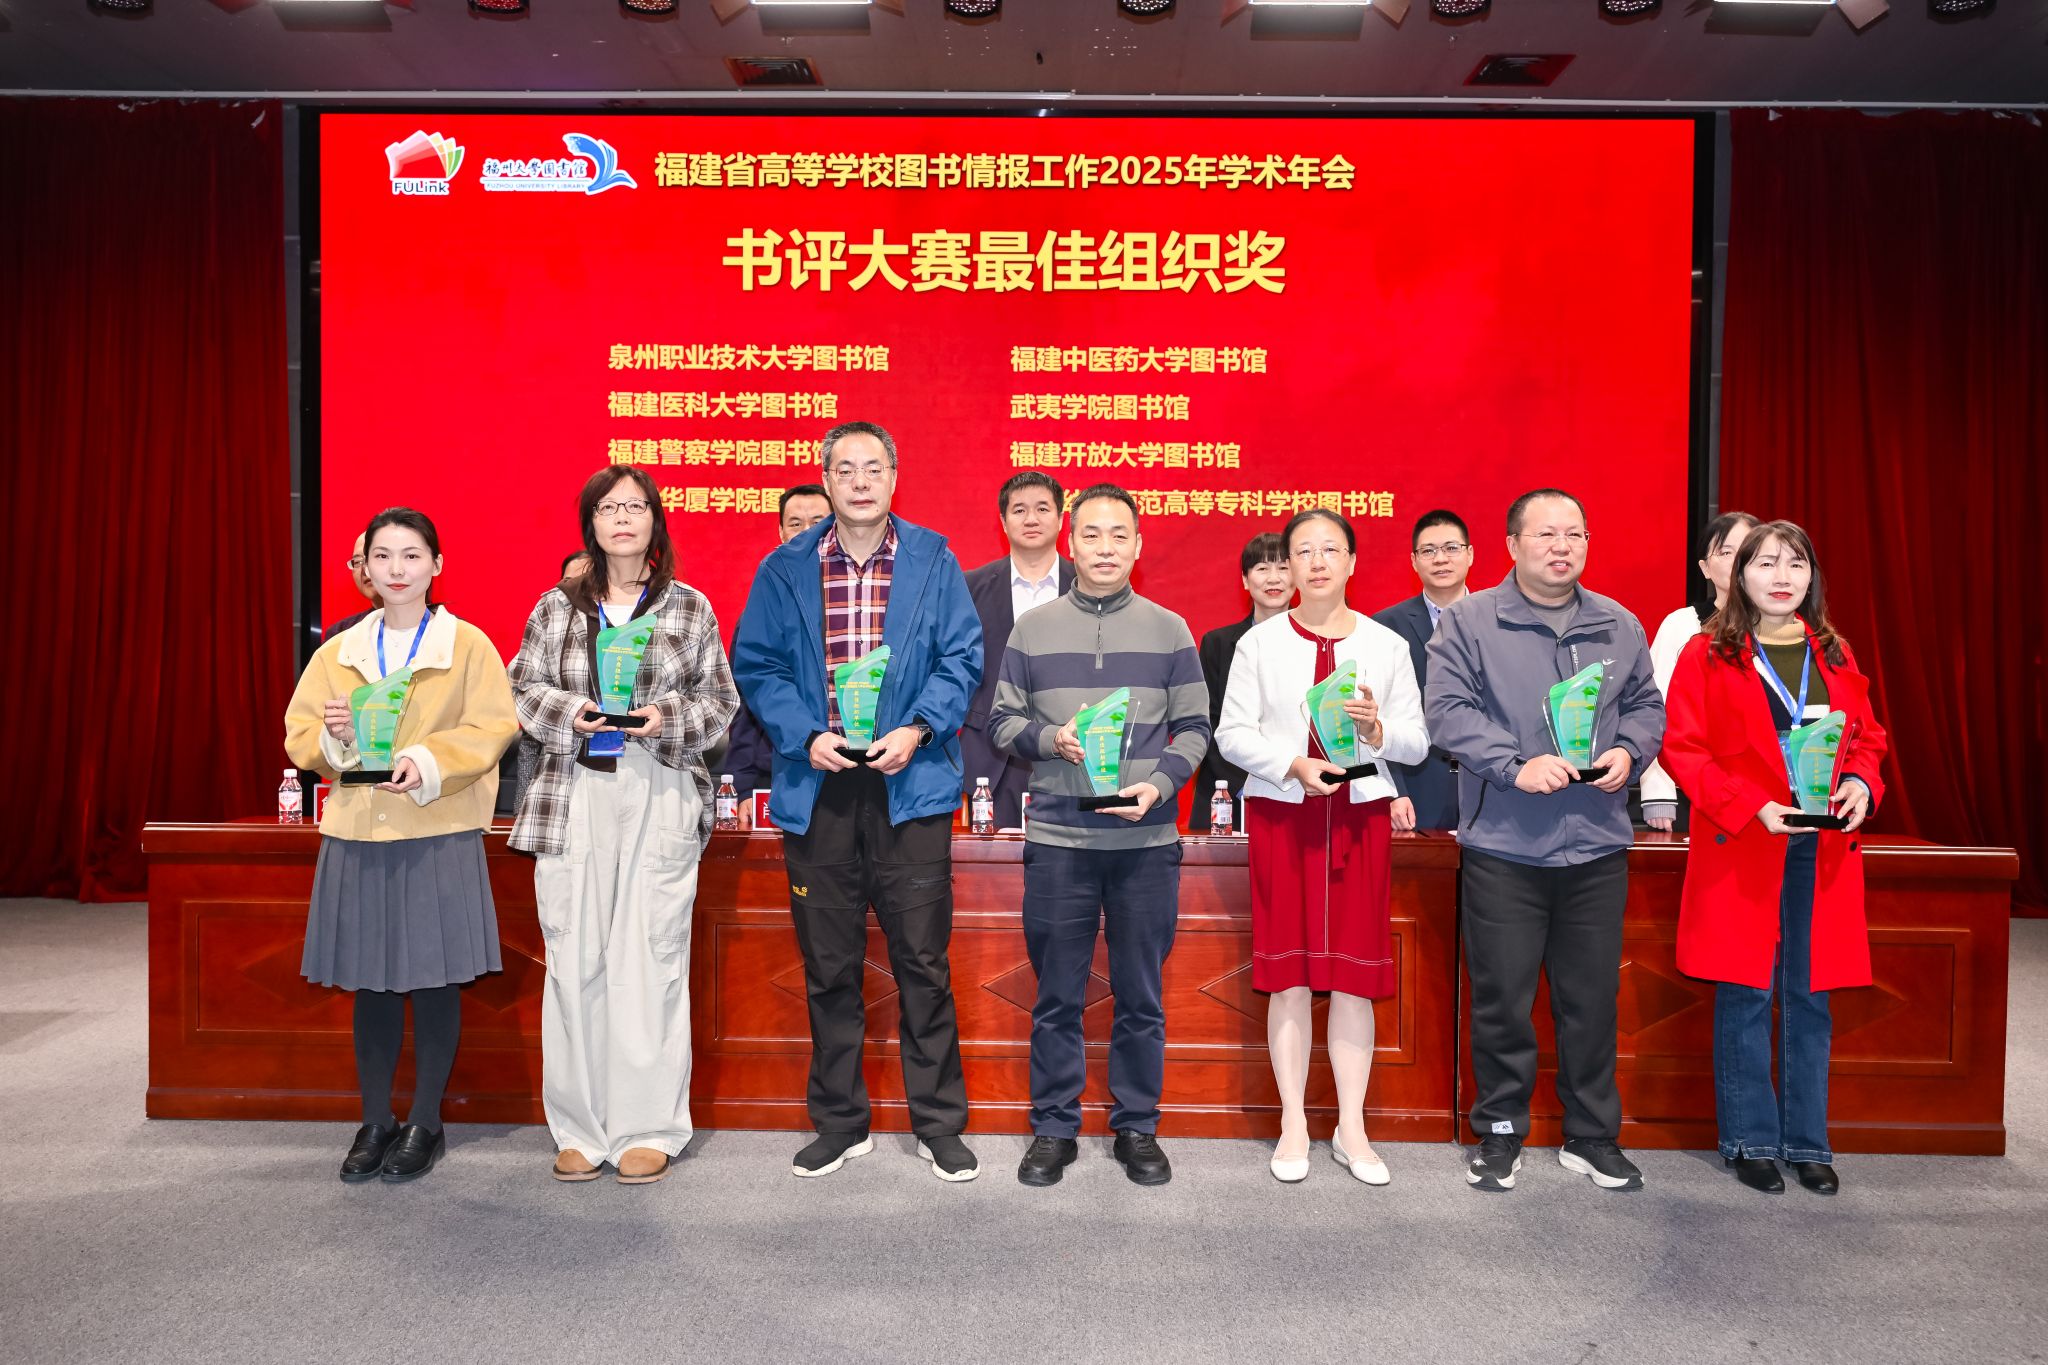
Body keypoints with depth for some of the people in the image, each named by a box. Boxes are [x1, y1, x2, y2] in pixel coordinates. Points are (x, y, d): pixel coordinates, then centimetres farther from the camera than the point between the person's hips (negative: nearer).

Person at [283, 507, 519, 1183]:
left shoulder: (469, 645, 0)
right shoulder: (338, 651, 12)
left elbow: (491, 728, -7)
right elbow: (299, 734, 11)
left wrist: (429, 762, -21)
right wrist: (332, 736, -10)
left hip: (439, 834, -3)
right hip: (357, 835, 4)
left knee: (434, 979, 2)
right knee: (369, 981, 10)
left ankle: (424, 1122, 18)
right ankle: (374, 1122, 24)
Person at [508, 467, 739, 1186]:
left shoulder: (689, 607, 8)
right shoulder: (557, 605, 11)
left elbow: (720, 701, 7)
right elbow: (523, 688, 11)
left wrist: (668, 719, -10)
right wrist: (571, 712, -8)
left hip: (660, 798, -1)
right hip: (573, 796, 1)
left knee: (652, 958, -1)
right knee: (574, 959, 2)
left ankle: (649, 1128, 11)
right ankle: (579, 1128, 15)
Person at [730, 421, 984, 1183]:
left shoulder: (933, 562, 4)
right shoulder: (785, 570, 6)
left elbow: (962, 658, 1)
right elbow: (755, 664, 5)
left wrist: (918, 730, -13)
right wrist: (804, 736, -10)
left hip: (909, 786, -1)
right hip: (817, 789, 2)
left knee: (923, 962, 3)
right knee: (828, 969, 11)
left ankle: (939, 1125, 19)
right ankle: (840, 1124, 27)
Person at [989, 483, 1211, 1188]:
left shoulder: (1169, 630, 6)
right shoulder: (1033, 629, 7)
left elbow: (1194, 728, 6)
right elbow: (1001, 720, 8)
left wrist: (1160, 784, -11)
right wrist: (1051, 740, -11)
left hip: (1146, 839, 0)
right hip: (1057, 838, 0)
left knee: (1141, 996, 9)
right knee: (1057, 996, 8)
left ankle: (1137, 1127, 25)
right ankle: (1054, 1127, 23)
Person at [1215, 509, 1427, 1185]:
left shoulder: (1386, 644, 7)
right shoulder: (1260, 642, 4)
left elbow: (1417, 742, 7)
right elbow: (1232, 733, -2)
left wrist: (1377, 729, -14)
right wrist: (1294, 764, -16)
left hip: (1360, 814, 1)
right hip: (1280, 811, -1)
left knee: (1355, 969, 3)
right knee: (1288, 968, 2)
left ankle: (1351, 1128, 15)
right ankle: (1294, 1125, 14)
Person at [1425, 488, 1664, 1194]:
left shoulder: (1620, 626, 12)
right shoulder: (1468, 621, -2)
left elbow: (1646, 704, 17)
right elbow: (1447, 710, -9)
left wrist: (1628, 749, -4)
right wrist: (1516, 766, -19)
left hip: (1597, 847, 4)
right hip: (1503, 846, -3)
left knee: (1592, 996, 11)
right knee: (1501, 996, 5)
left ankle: (1592, 1136, 27)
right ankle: (1500, 1133, 22)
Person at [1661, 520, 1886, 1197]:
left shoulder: (1834, 654, 12)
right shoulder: (1707, 655, -2)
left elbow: (1866, 737, 17)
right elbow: (1681, 747, -6)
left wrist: (1860, 784, -5)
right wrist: (1752, 806, -17)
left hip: (1823, 849, 4)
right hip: (1743, 849, -4)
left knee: (1811, 997, 9)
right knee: (1746, 996, 3)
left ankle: (1807, 1141, 22)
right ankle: (1750, 1139, 16)